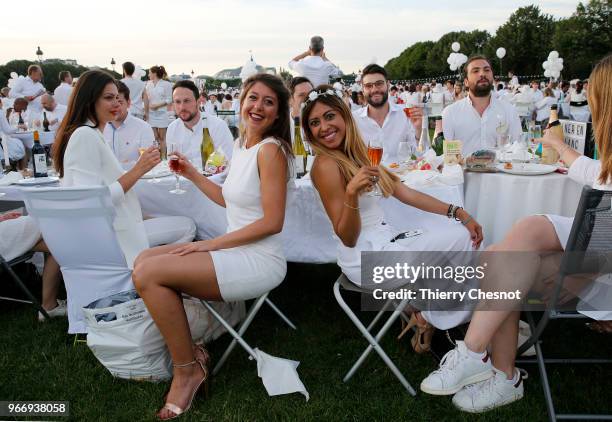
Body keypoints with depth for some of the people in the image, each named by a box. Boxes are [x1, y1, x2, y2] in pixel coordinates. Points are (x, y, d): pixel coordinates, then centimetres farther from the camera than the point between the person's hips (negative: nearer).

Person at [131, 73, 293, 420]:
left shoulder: (271, 149, -15)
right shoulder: (241, 145, 11)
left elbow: (272, 222, -20)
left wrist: (211, 244, -17)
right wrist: (192, 174, 15)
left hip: (260, 261, -9)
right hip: (235, 251, 9)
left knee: (149, 273, -17)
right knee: (145, 260, 7)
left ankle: (188, 370, 0)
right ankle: (188, 351, 12)